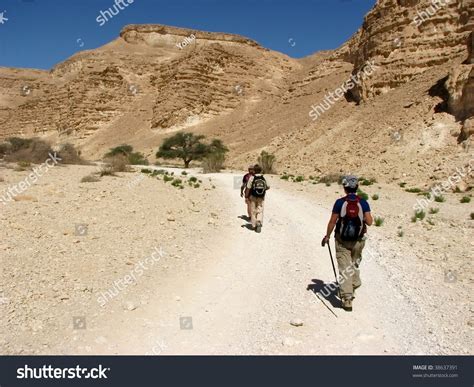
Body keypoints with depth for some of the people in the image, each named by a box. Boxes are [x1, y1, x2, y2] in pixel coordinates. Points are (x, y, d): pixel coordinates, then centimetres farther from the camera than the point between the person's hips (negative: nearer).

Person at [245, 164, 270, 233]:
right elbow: (268, 187, 11)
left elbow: (248, 188, -13)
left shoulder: (252, 178, -12)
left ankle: (254, 225, 18)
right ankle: (259, 223, -19)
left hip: (253, 197, -2)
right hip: (261, 197, 2)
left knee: (253, 211, 10)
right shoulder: (263, 178, -1)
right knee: (260, 211, 4)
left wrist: (246, 196, -2)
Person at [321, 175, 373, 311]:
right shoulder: (363, 203, -7)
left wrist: (327, 236, 4)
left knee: (345, 269, 2)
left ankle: (347, 299, 0)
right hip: (358, 241, 2)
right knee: (355, 263, 28)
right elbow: (369, 222, -9)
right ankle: (354, 285, 43)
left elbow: (332, 221, -8)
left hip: (342, 240, -2)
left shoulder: (340, 202, -12)